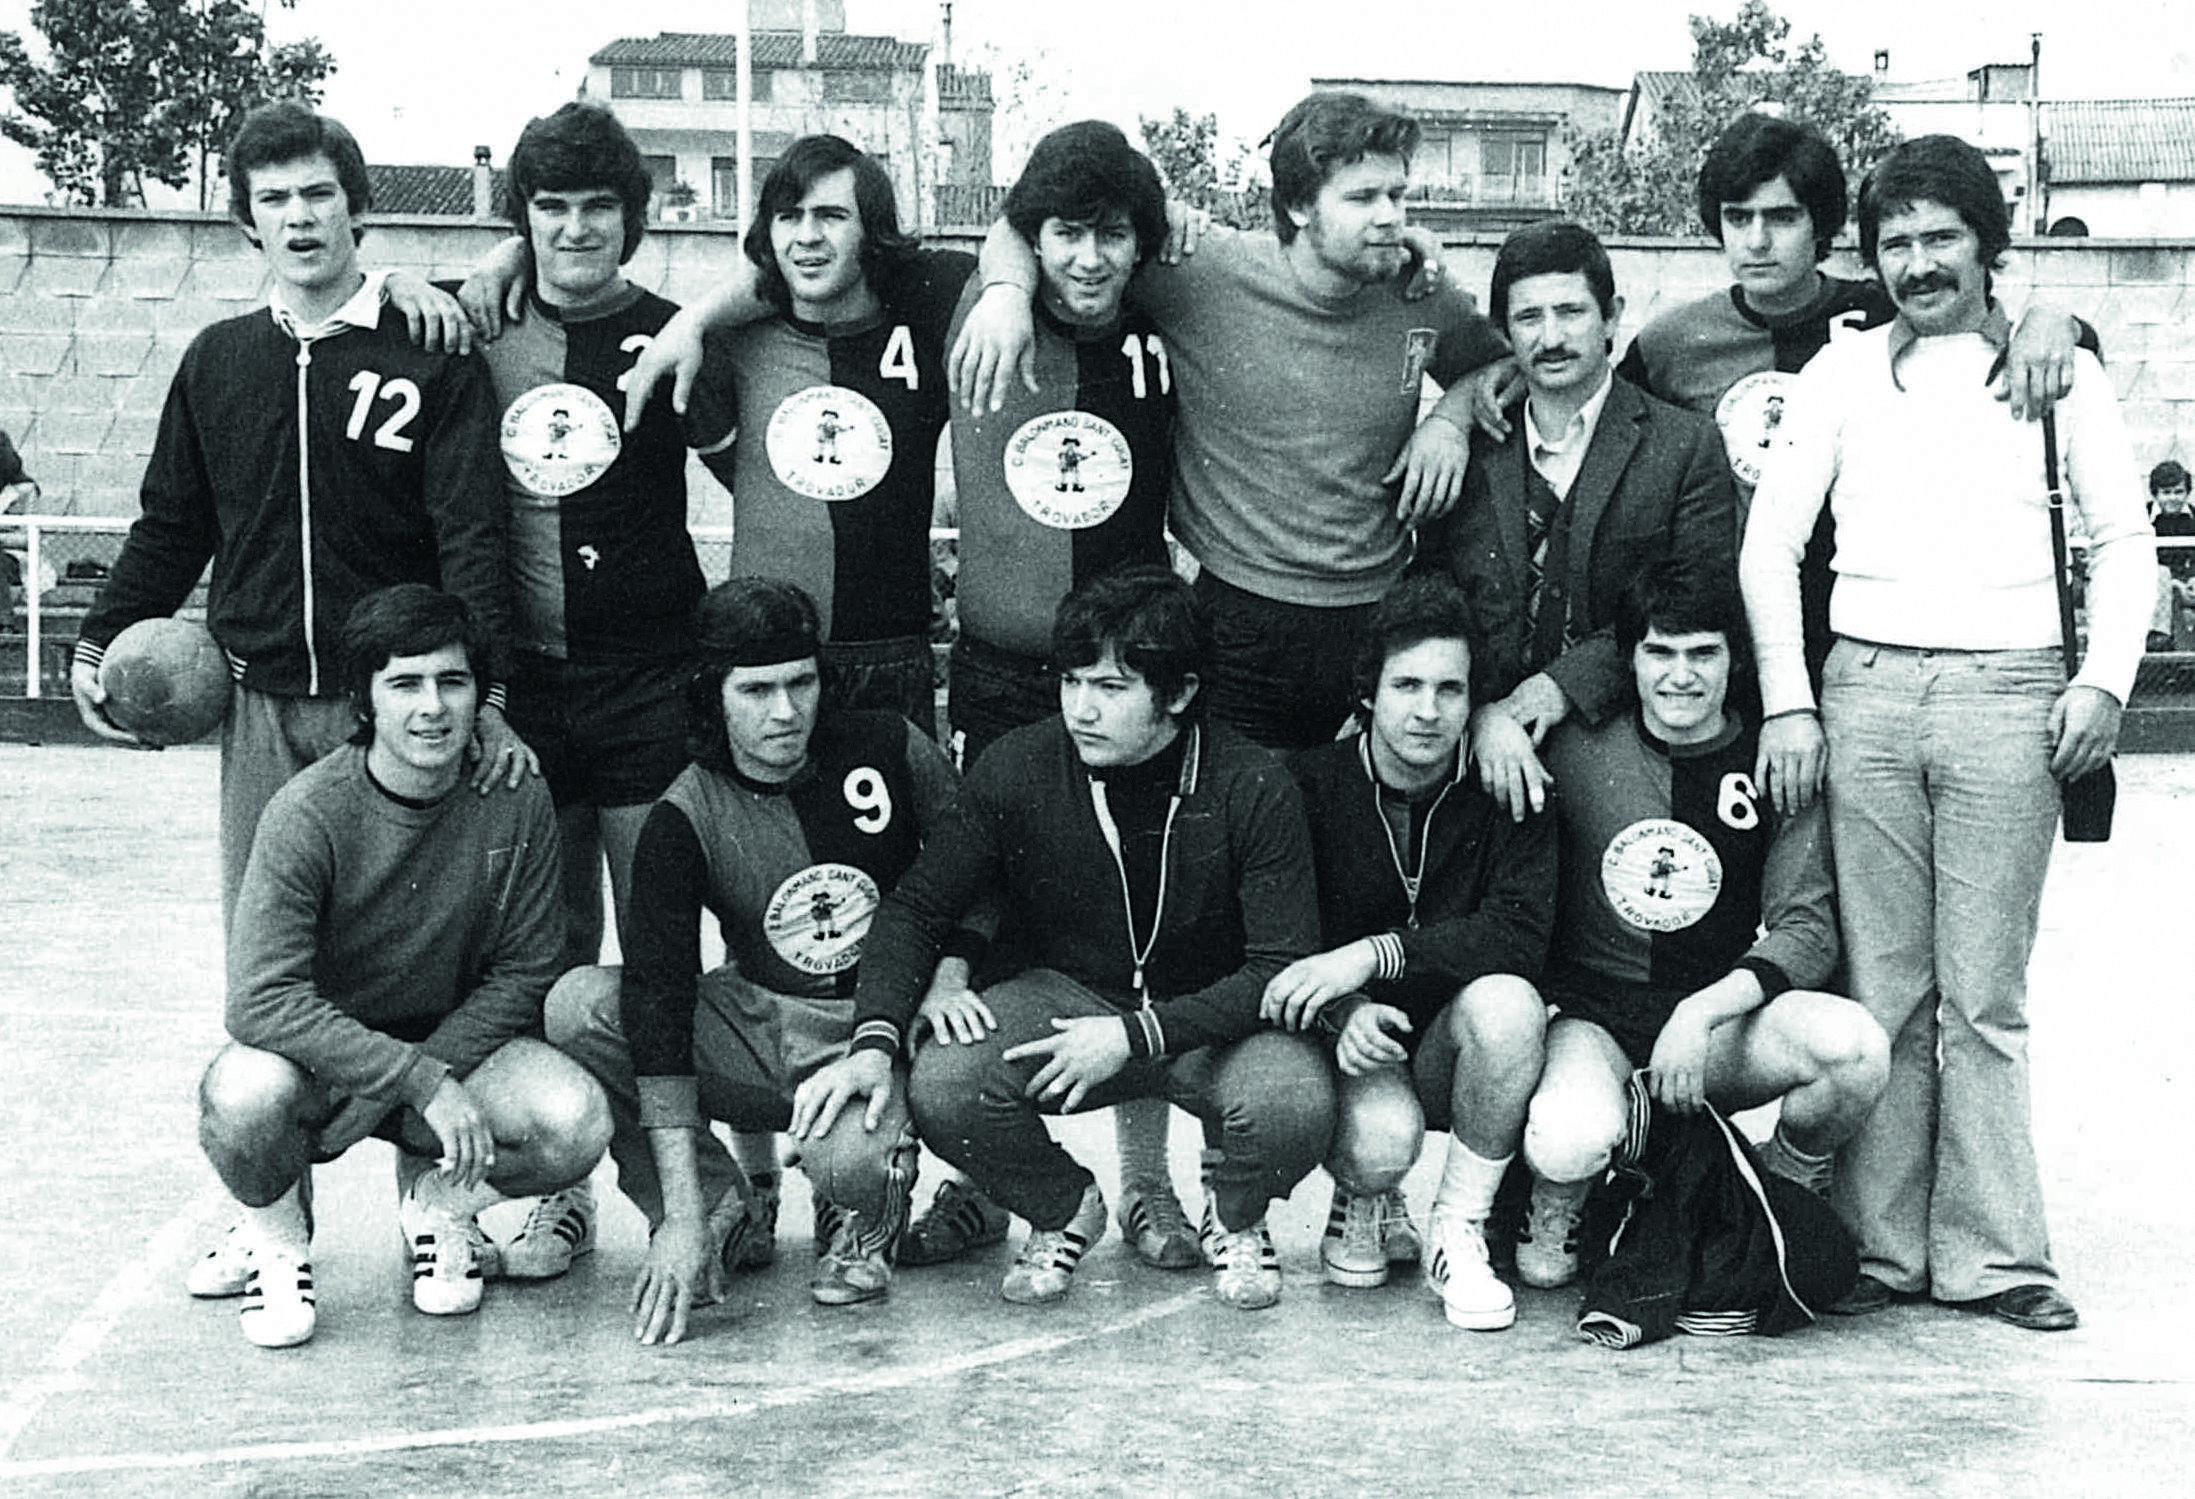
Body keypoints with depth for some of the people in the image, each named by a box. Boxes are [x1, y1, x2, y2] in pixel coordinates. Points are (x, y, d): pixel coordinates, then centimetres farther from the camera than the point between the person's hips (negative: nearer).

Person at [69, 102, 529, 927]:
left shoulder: (430, 356, -2)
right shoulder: (217, 358, 11)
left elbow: (471, 537, -9)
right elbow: (169, 525, 19)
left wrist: (485, 699, -19)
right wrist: (97, 646, 11)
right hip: (259, 704, 4)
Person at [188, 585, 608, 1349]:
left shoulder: (516, 801, -12)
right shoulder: (310, 813, -21)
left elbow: (522, 975, -7)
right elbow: (263, 999, -26)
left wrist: (384, 1099, -17)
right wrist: (421, 1081, -33)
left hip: (459, 1036, 2)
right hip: (317, 1049, -2)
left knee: (576, 1123, -27)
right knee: (245, 1099, -37)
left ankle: (436, 1195, 9)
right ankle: (275, 1233, 1)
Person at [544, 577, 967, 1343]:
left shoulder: (888, 750, -8)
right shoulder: (682, 821, -11)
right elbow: (658, 1007, -20)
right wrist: (682, 1214, -28)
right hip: (757, 1031, 2)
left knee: (845, 1156, -36)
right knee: (579, 1006, -22)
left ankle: (862, 1221, 5)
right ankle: (713, 1210, -5)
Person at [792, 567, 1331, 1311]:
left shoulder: (1253, 788, -18)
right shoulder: (1017, 769, -12)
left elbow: (1283, 966, -17)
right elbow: (916, 907, -3)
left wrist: (1136, 1035, -27)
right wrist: (876, 1041, -20)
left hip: (1211, 1013, -2)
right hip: (1058, 993, 2)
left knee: (1293, 1103, -33)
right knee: (939, 1088, -28)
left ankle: (1234, 1217, 7)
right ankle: (1063, 1211, 7)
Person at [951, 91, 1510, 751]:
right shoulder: (1208, 275, -12)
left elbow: (1490, 360, 21)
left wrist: (1450, 418, 0)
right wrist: (1008, 291, -27)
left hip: (1382, 617, 3)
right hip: (1240, 620, -3)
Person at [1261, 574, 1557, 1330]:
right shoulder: (1308, 784, -6)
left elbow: (1520, 933, -20)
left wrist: (1374, 954, -29)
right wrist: (1347, 1009, -29)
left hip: (1452, 1047, 1)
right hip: (1349, 1042, -1)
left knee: (1507, 1001, -32)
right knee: (1382, 1135, -33)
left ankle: (1459, 1230, -11)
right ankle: (1365, 1204, 9)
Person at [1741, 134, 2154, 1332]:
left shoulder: (2058, 370, 12)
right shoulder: (1843, 371, 14)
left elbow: (2122, 541, 12)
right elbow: (1771, 540, 10)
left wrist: (2105, 679, -3)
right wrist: (1787, 699, 0)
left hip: (2008, 693, -1)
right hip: (1866, 687, 1)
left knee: (1984, 997, -2)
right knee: (1880, 990, 0)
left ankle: (1991, 1255, 3)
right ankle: (1879, 1246, 6)